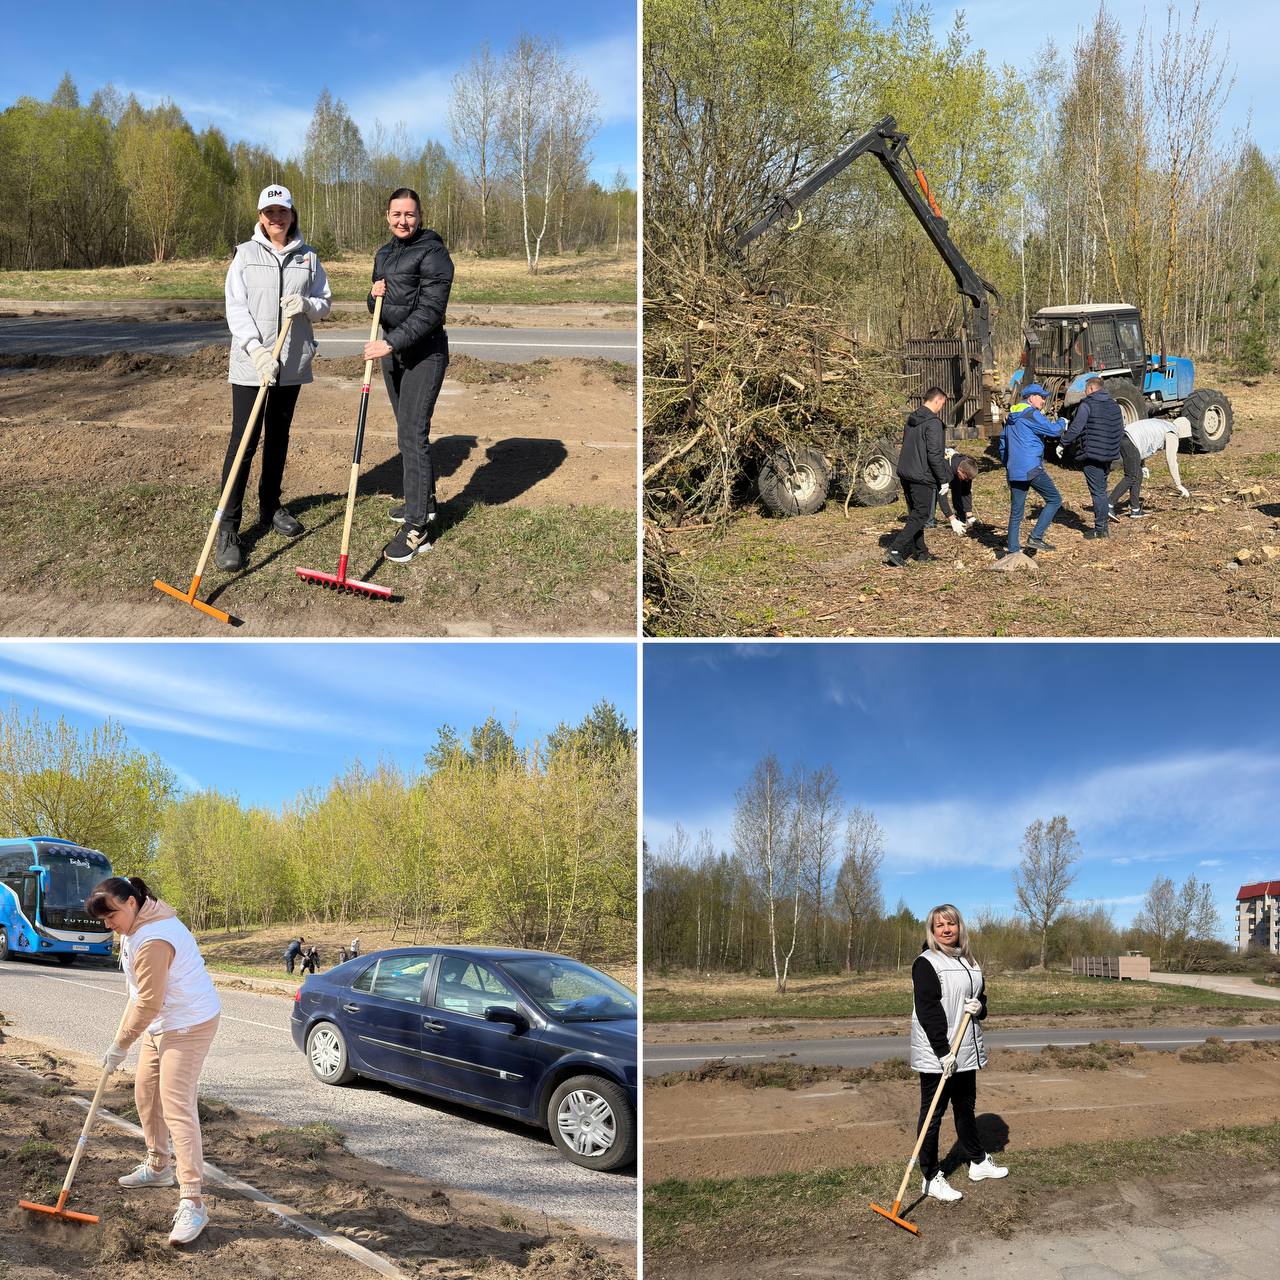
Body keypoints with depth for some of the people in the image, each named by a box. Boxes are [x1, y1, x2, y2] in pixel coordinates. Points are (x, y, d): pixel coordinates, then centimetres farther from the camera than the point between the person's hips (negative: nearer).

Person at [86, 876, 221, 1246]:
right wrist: (126, 1028, 22)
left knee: (176, 1107, -15)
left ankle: (193, 1204, -16)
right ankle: (157, 1167, 40)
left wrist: (120, 1044, -12)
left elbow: (148, 1003, -22)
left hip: (188, 1025, -11)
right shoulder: (136, 925, 6)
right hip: (160, 1022, 11)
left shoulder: (152, 940, -28)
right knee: (146, 1094, 20)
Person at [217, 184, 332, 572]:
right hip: (250, 362, -3)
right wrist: (257, 350, -21)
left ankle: (270, 507, 31)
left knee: (278, 438, 14)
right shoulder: (246, 254, 0)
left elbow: (325, 302, 9)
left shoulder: (307, 257, 7)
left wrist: (307, 304, -15)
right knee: (243, 441, -7)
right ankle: (227, 528, -6)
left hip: (292, 363, 3)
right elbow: (235, 307, -7)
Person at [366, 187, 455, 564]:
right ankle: (424, 500, 33)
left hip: (424, 352, -9)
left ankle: (417, 528, -12)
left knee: (412, 433, -13)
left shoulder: (433, 254, -12)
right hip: (392, 352, 9)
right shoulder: (384, 254, 15)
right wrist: (374, 296, -4)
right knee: (408, 430, 17)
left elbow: (430, 311, -19)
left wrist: (391, 343, -25)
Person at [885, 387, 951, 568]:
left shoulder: (911, 419, 12)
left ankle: (921, 551, 25)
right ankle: (895, 550, -14)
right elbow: (934, 455, -19)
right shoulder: (933, 423, -15)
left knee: (915, 514, 17)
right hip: (922, 478, -9)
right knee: (920, 516, -4)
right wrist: (944, 479, -12)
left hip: (905, 474, 9)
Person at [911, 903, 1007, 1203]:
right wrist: (943, 1052, -23)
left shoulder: (969, 962, 13)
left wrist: (979, 1007, -4)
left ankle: (978, 1162, 36)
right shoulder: (926, 963, -12)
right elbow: (927, 1011, -18)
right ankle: (931, 1178, 6)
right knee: (932, 1114, 0)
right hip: (936, 1055, -8)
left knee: (966, 1107, 21)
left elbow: (981, 995, 22)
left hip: (967, 1052, 8)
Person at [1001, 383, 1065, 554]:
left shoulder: (1011, 416, 19)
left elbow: (1003, 442, 26)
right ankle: (1035, 538, -8)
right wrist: (1061, 422, 11)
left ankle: (1013, 550, 9)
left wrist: (1007, 464, 32)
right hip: (1031, 468, -8)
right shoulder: (1031, 414, -8)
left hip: (1013, 471, 8)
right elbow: (1053, 431, -10)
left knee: (1016, 512, 10)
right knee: (1054, 500, 0)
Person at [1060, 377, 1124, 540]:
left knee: (1097, 491, -4)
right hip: (1109, 455, 7)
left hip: (1091, 454, -7)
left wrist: (1062, 444, -5)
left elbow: (1075, 429, -16)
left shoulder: (1087, 405, -12)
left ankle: (1100, 529, -1)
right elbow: (1121, 432, 17)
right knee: (1102, 489, 17)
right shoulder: (1115, 406, 12)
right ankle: (1103, 525, 20)